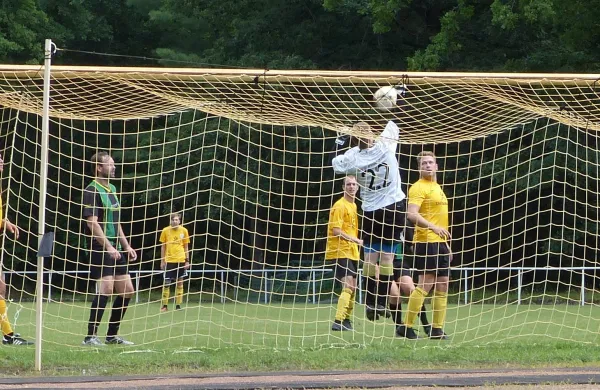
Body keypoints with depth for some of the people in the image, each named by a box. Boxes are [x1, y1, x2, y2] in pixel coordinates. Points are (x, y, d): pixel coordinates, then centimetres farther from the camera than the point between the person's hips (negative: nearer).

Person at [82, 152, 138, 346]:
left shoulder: (112, 189, 18)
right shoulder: (92, 191, -10)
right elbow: (92, 222, -18)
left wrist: (126, 246, 20)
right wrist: (109, 247, -24)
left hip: (116, 250, 9)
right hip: (100, 249, -9)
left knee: (127, 290, 7)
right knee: (106, 288, -20)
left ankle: (112, 335, 17)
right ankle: (90, 336, -15)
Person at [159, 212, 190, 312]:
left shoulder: (184, 231, 3)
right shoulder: (166, 231, 1)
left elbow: (186, 247, 9)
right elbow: (163, 247, 7)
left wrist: (187, 261, 4)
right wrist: (162, 261, 3)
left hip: (181, 260, 1)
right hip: (169, 261, -1)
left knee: (179, 283, 3)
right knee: (166, 283, -3)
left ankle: (178, 306, 8)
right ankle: (165, 305, 5)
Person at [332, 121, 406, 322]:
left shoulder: (353, 157, -10)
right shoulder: (384, 147, -12)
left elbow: (336, 163, 11)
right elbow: (393, 126, 7)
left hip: (370, 210, 1)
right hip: (394, 207, -1)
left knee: (370, 256, 6)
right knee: (387, 256, -1)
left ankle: (370, 302, 7)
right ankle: (381, 302, -1)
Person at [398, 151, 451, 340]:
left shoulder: (437, 188, 20)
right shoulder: (418, 188, -9)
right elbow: (412, 214, -22)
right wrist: (434, 228, -32)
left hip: (440, 243, 9)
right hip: (426, 242, -9)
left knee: (442, 286, 7)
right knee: (425, 284, -13)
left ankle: (437, 329, 10)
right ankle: (407, 327, -11)